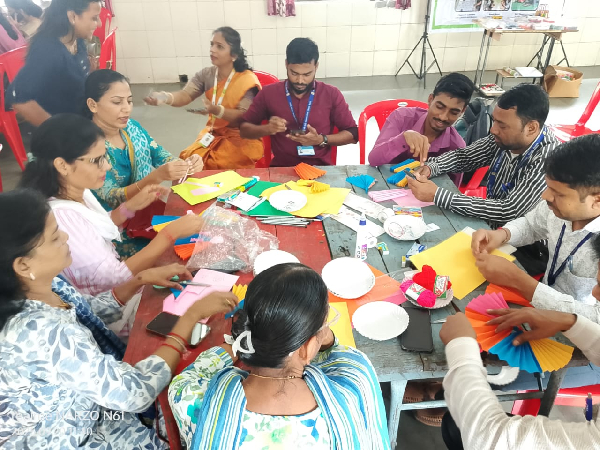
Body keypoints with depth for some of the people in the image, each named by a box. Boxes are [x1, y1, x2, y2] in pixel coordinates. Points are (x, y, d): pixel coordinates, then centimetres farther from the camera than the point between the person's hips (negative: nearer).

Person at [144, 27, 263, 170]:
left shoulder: (247, 79, -13)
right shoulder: (206, 75, 2)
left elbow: (244, 117, -20)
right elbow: (185, 95, -11)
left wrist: (215, 110, -36)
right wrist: (165, 97, -35)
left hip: (240, 138, -5)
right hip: (213, 134, 5)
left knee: (210, 164, -24)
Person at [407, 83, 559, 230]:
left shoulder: (548, 159, -28)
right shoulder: (504, 139, -8)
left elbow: (508, 212, -33)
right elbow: (465, 156, 6)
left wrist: (437, 195, -34)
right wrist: (430, 167, -15)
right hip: (488, 224, 6)